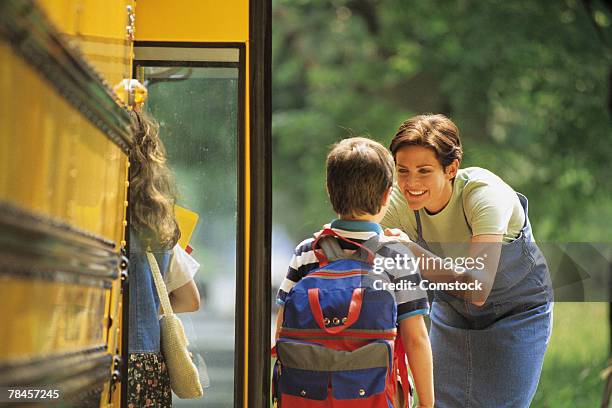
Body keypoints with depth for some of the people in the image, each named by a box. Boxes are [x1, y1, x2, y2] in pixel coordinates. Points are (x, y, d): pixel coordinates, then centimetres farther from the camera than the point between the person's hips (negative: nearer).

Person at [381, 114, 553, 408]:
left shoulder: (485, 193, -34)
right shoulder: (398, 202, -21)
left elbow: (478, 290, -44)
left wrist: (414, 252, -55)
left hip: (517, 311, -4)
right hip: (451, 311, 4)